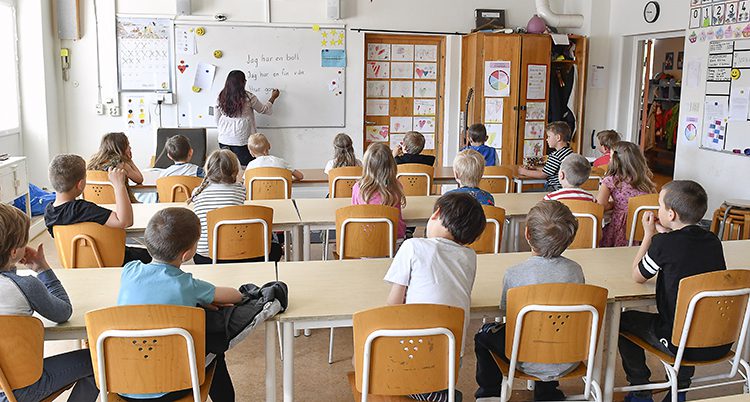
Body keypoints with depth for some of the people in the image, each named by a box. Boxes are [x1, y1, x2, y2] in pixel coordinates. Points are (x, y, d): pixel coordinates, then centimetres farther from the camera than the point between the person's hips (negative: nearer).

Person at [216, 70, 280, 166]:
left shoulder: (221, 97, 1)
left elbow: (217, 119, 10)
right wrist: (273, 98, 21)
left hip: (224, 140, 4)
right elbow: (264, 110, 5)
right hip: (242, 140, -4)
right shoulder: (248, 98, -11)